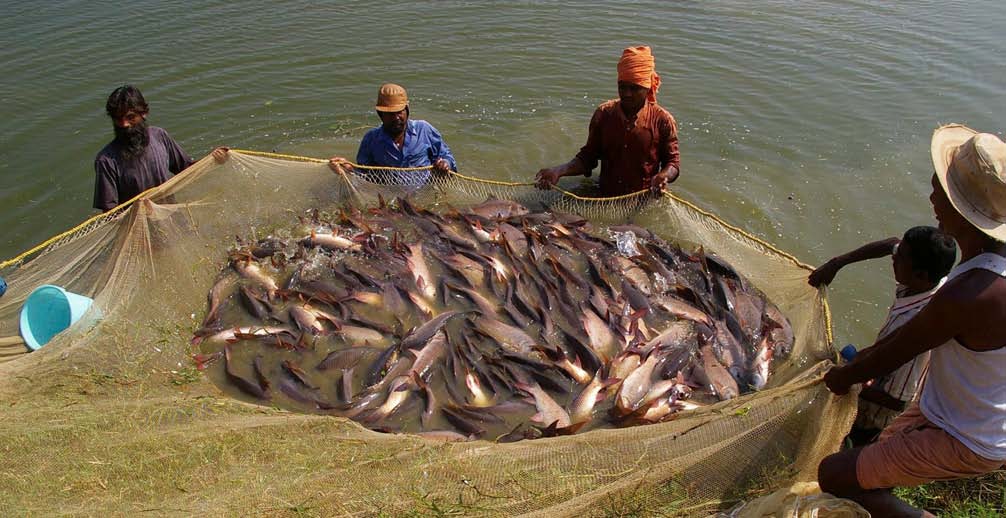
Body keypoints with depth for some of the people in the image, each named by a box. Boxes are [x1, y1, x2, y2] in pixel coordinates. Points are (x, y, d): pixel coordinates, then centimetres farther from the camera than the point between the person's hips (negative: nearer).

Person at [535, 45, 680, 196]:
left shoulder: (662, 120, -8)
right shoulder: (603, 114, -2)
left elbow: (673, 161, 1)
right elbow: (588, 156, 4)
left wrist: (664, 175, -23)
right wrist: (559, 171, -13)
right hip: (605, 198, 1)